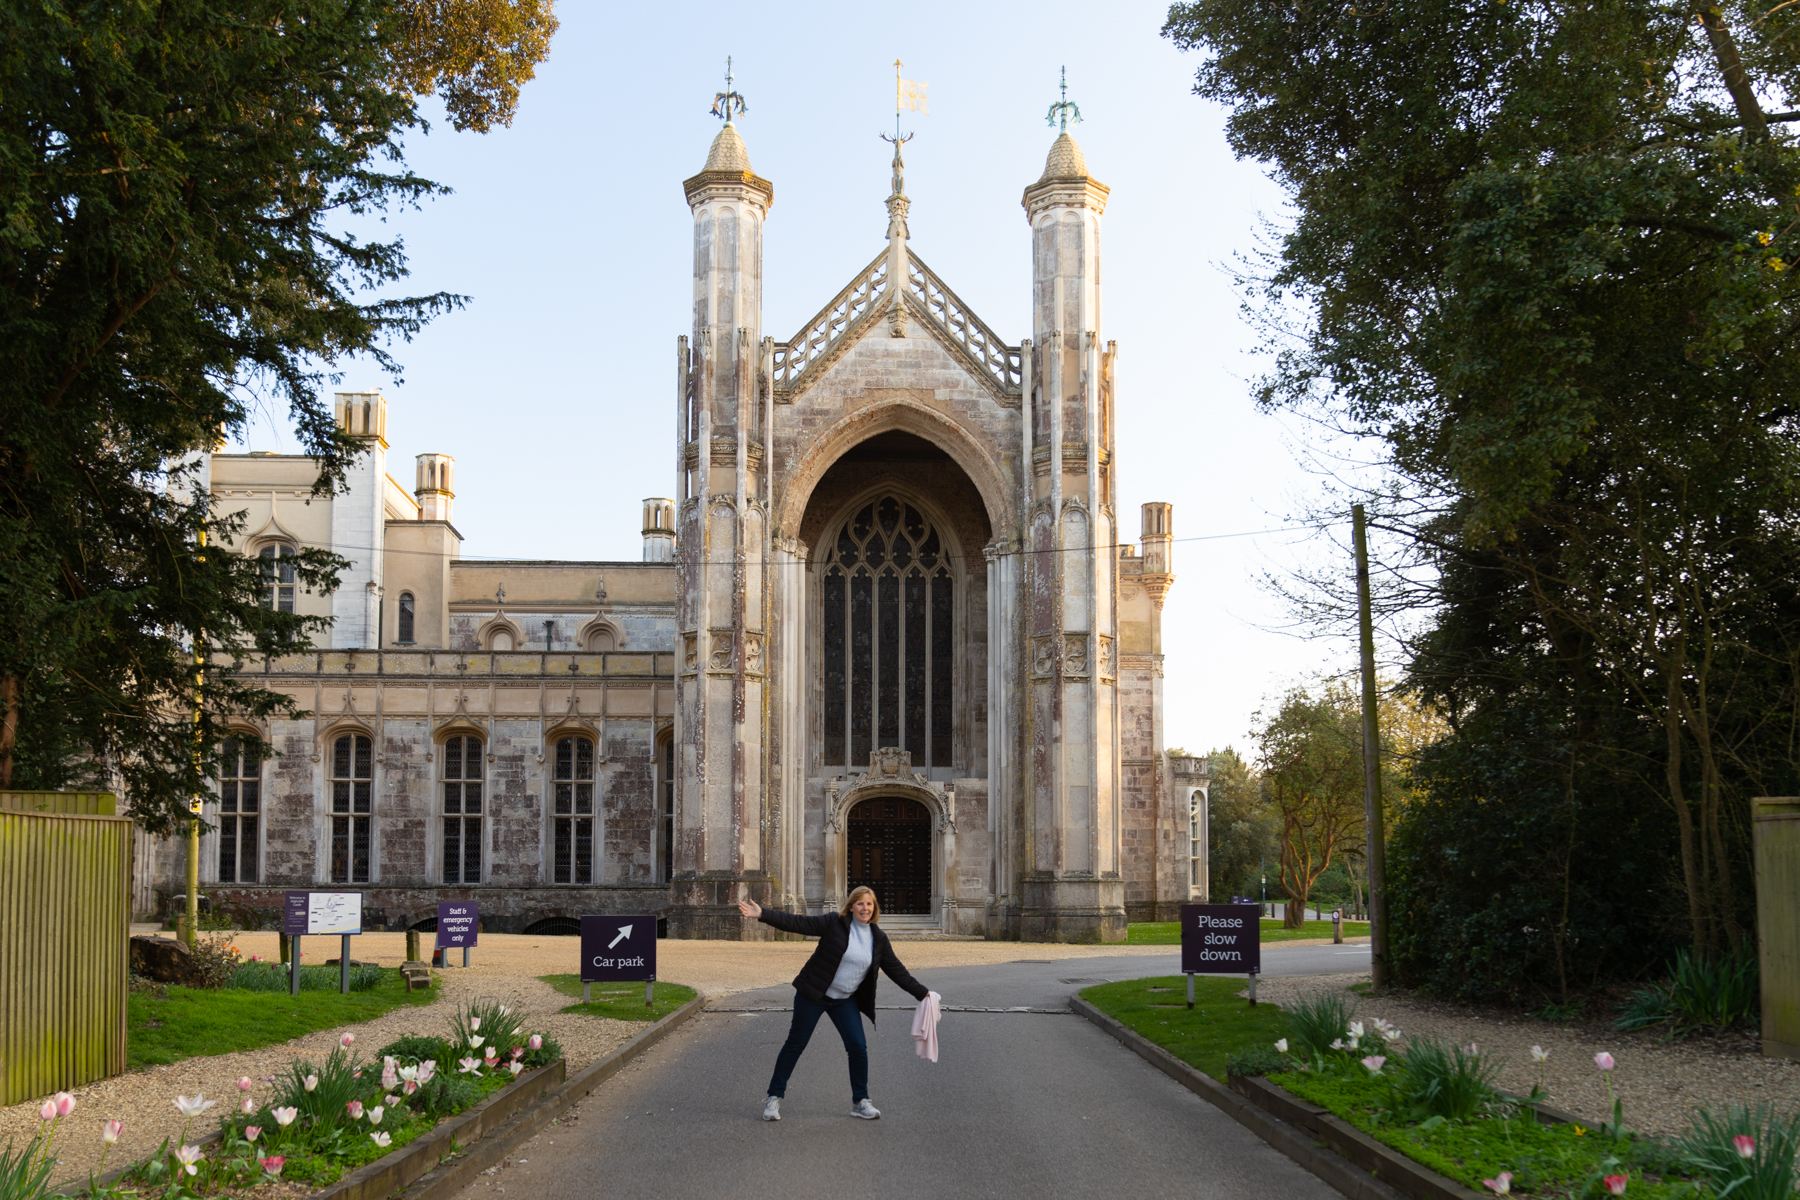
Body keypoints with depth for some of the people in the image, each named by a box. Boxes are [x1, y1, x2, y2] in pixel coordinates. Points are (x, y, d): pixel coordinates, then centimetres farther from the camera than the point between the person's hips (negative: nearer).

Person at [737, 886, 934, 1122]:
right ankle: (774, 1098, 14)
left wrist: (922, 993, 7)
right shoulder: (834, 924, -11)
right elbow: (797, 923, -15)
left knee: (858, 1047, -4)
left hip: (846, 1001, 4)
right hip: (813, 995, -3)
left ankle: (860, 1102, 13)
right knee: (796, 1044, 2)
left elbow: (896, 970, 9)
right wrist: (762, 914, -24)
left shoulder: (879, 939, 2)